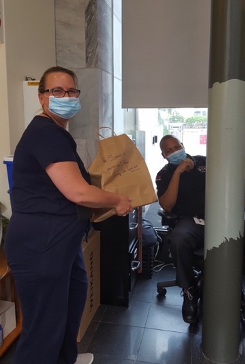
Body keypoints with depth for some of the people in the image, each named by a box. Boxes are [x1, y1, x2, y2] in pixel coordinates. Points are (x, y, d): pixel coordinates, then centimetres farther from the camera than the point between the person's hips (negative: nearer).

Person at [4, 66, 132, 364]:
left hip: (58, 241, 12)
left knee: (74, 294, 29)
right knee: (44, 325, 1)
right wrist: (117, 201, -11)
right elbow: (77, 192, -27)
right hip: (39, 245, -12)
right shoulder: (45, 133, -20)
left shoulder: (56, 132, 15)